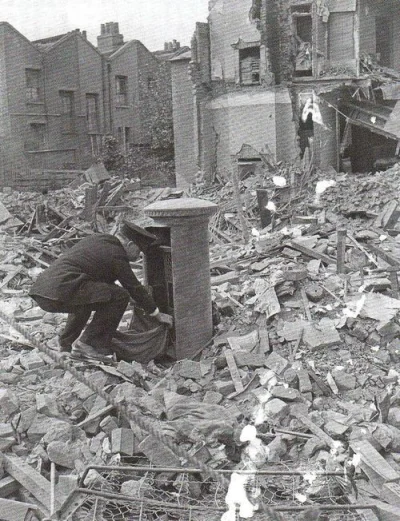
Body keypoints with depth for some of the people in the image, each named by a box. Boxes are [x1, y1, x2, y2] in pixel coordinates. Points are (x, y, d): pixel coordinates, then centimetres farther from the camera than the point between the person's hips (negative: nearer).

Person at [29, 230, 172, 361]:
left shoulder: (97, 238, 25)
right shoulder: (116, 256, -1)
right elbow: (135, 288, 6)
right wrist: (158, 315, 19)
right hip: (60, 292, -10)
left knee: (86, 294, 36)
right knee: (120, 296, -6)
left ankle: (66, 344, 27)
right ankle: (86, 344, -2)